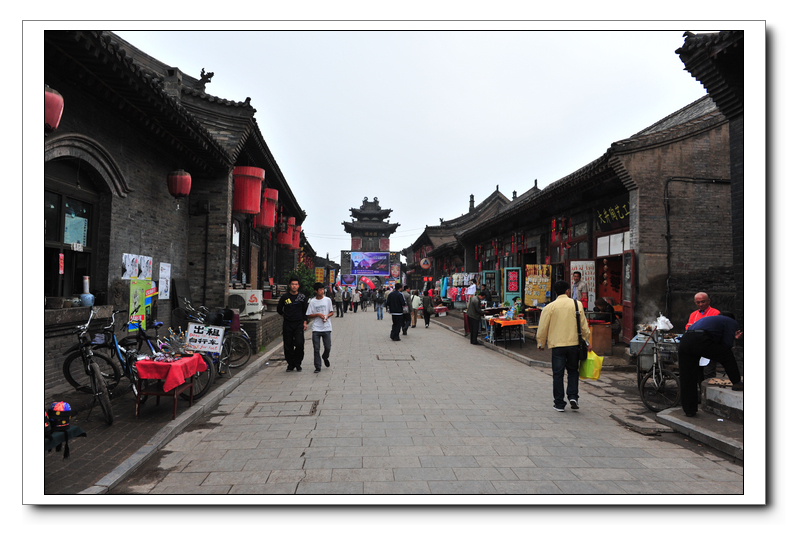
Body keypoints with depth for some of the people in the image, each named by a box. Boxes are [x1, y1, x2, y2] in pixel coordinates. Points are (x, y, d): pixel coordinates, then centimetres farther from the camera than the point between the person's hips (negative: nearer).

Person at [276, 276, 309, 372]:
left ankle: (297, 363, 8)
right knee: (288, 346, 3)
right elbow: (279, 309, 16)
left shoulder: (302, 297, 3)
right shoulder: (285, 297, 2)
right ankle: (290, 364, 16)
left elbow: (305, 310, 9)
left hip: (299, 324, -1)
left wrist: (304, 322, 4)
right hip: (287, 324, 1)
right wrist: (285, 315, 13)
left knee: (299, 344, -10)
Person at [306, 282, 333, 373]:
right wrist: (318, 314, -12)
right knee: (316, 349, 0)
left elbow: (332, 312, 10)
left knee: (328, 347, 3)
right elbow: (309, 315, 3)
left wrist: (327, 316, -10)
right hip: (316, 328, -1)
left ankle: (325, 358, 36)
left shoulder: (328, 300, 3)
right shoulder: (312, 302, 0)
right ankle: (317, 367, 10)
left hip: (326, 328, 1)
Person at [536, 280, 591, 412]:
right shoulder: (577, 305, 0)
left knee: (558, 374, 6)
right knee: (573, 371, 19)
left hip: (557, 344, -1)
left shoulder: (550, 307, -3)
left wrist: (541, 344, 12)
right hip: (574, 344, 2)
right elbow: (584, 325, 4)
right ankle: (573, 397, 7)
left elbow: (542, 328, -1)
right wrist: (587, 341, 15)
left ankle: (559, 403, 10)